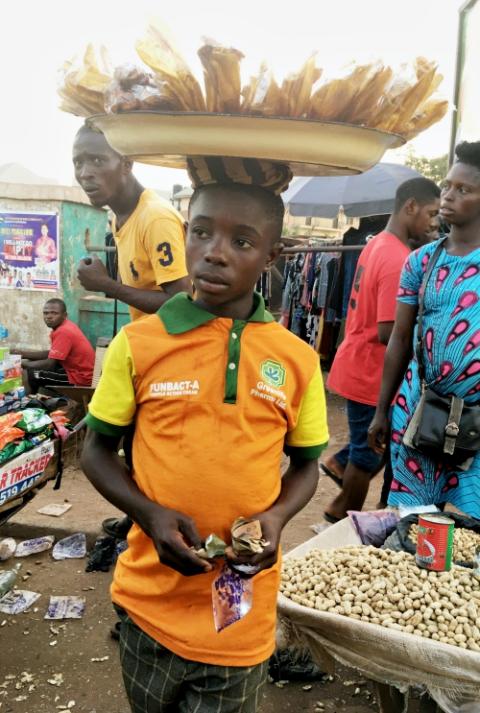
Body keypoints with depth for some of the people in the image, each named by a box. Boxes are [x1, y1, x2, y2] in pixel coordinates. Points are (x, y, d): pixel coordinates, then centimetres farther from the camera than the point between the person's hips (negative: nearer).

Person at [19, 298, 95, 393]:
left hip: (80, 379, -10)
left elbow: (49, 364, -21)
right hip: (78, 371, 10)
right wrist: (23, 353, 8)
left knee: (27, 374, -12)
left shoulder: (63, 332, -21)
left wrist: (23, 363, -8)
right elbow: (52, 354, 15)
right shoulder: (64, 326, 8)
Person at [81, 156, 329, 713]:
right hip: (151, 597, 0)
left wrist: (275, 516, -13)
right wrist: (151, 514, -15)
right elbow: (96, 451, 0)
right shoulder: (137, 345, -9)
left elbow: (305, 465, 6)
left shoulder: (297, 359, -6)